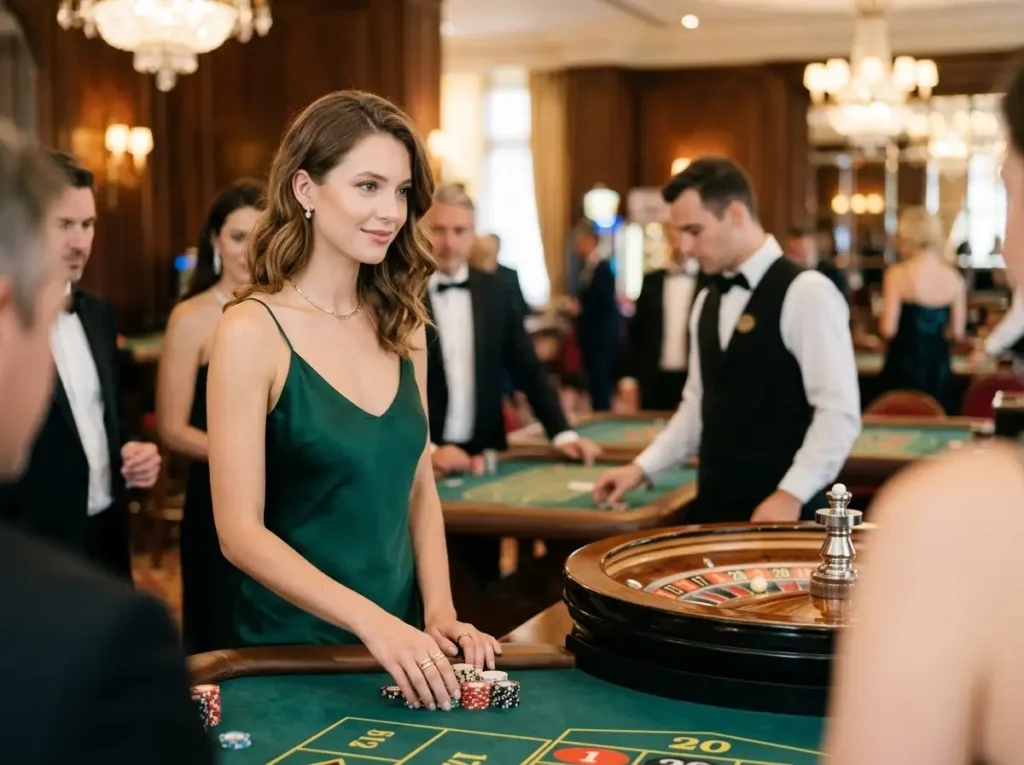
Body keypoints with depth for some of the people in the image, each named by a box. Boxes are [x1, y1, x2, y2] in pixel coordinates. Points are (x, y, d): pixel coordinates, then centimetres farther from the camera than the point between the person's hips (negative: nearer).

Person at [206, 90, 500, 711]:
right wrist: (371, 621, -26)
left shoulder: (401, 324, 3)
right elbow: (241, 531, -17)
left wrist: (439, 612, -5)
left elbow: (419, 489, 8)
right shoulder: (254, 330, -14)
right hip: (292, 644, -5)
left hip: (401, 643, 5)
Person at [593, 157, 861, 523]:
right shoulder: (707, 300, 12)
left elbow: (839, 412, -16)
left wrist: (791, 495, -19)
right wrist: (643, 467, 10)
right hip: (714, 506, 7)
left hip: (781, 510, -6)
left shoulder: (805, 292, -11)